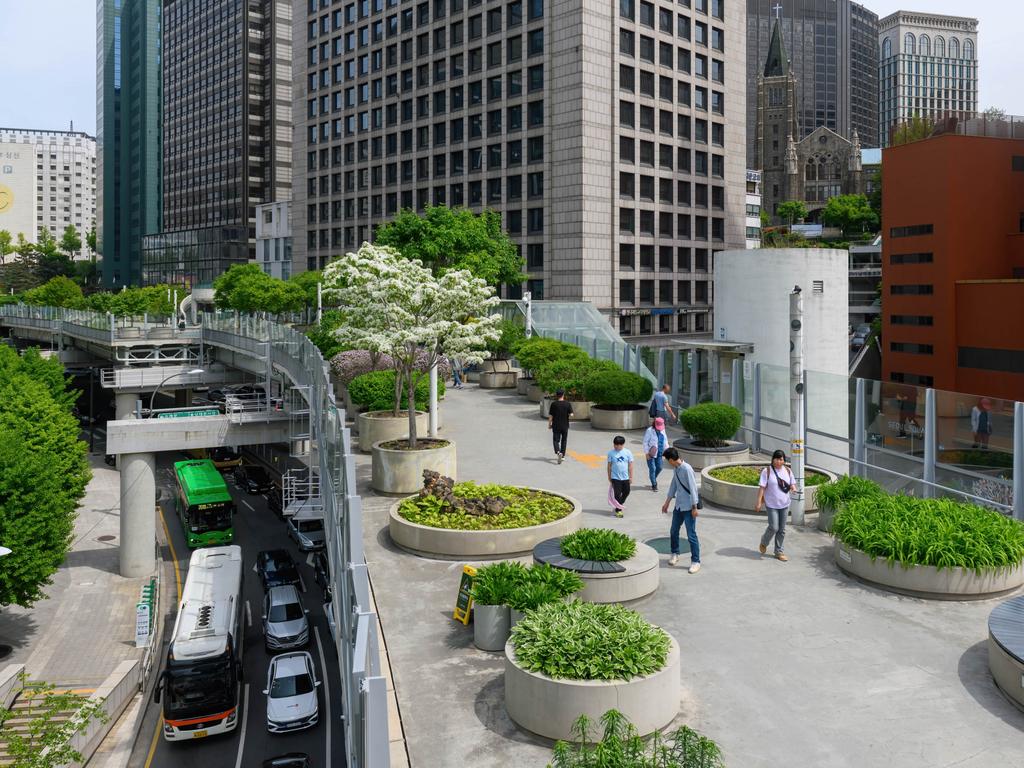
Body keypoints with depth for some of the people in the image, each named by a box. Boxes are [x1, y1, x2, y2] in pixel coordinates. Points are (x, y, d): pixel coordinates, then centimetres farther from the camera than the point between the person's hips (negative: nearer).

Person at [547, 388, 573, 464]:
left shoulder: (554, 404, -8)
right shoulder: (568, 404, -6)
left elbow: (550, 416, -6)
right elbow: (571, 414, -9)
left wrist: (549, 424, 5)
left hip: (556, 426, -1)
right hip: (565, 426, 1)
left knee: (556, 440, 3)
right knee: (564, 440, 15)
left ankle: (558, 452, -22)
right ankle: (563, 455, 22)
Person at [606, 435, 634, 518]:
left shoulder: (628, 452, -3)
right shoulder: (611, 453, -6)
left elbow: (630, 465, 1)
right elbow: (609, 465, 0)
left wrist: (631, 476, 1)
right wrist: (609, 477, 2)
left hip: (625, 477, 3)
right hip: (615, 477, -3)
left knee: (626, 493, 13)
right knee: (617, 494, -3)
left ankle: (619, 505, 34)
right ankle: (618, 510, 8)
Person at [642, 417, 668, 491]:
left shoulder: (662, 430, 5)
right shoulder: (649, 430, -15)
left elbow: (665, 440, 16)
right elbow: (645, 442, -12)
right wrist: (646, 453, -15)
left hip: (659, 453, 6)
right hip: (651, 453, -6)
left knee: (659, 468, 11)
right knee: (652, 469, -2)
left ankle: (653, 480, 35)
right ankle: (654, 484, 8)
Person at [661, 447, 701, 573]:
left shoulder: (687, 469, -20)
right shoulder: (675, 469, 6)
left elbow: (693, 488, -19)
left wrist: (694, 507, -18)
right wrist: (667, 503, 21)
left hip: (688, 507, -8)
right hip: (678, 506, 8)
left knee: (691, 535, -5)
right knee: (673, 531, 16)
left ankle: (695, 561, 3)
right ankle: (675, 554, 35)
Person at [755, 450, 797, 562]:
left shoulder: (787, 471, 3)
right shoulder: (767, 471, -10)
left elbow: (792, 484, 13)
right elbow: (762, 487, -10)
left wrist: (793, 488, -12)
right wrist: (759, 502, -13)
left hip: (784, 504, 5)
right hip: (772, 505, -5)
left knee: (782, 529, 9)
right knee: (774, 527, -8)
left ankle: (779, 551, 20)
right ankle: (764, 543, 21)